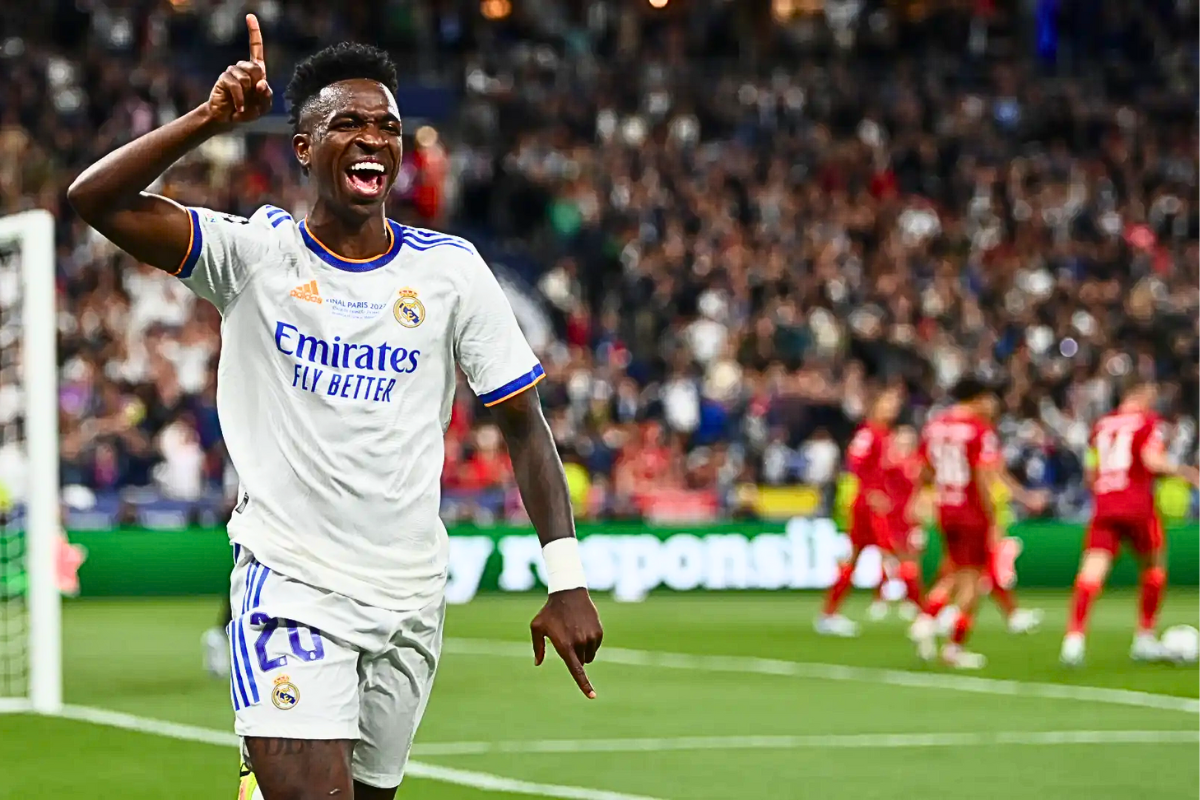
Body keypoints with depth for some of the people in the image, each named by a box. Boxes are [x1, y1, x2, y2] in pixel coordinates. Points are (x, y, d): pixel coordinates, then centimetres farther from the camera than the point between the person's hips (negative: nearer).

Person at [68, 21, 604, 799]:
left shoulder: (450, 268, 2)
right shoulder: (255, 253, -3)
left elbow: (524, 422, 4)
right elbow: (96, 200, -15)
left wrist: (567, 580, -4)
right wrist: (214, 117, -24)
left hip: (410, 598, 3)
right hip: (288, 583, -3)